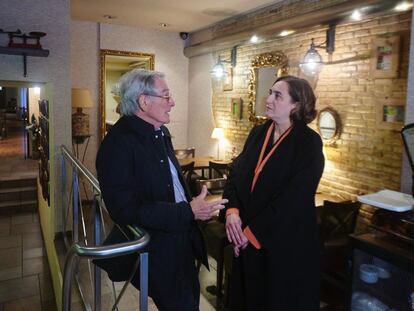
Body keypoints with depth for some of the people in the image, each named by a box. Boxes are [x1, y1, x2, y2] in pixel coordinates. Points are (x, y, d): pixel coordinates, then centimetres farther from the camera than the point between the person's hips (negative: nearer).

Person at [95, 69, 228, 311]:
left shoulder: (161, 132, 7)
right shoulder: (119, 142, -22)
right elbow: (126, 210, -26)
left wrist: (198, 206, 3)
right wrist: (189, 212, -26)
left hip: (181, 239, 9)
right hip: (155, 251, -8)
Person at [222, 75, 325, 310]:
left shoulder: (309, 143, -13)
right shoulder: (258, 133, 4)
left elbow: (294, 198, -20)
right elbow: (236, 173, 3)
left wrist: (253, 232, -17)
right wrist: (231, 210, -15)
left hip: (286, 243, -5)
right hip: (246, 240, 6)